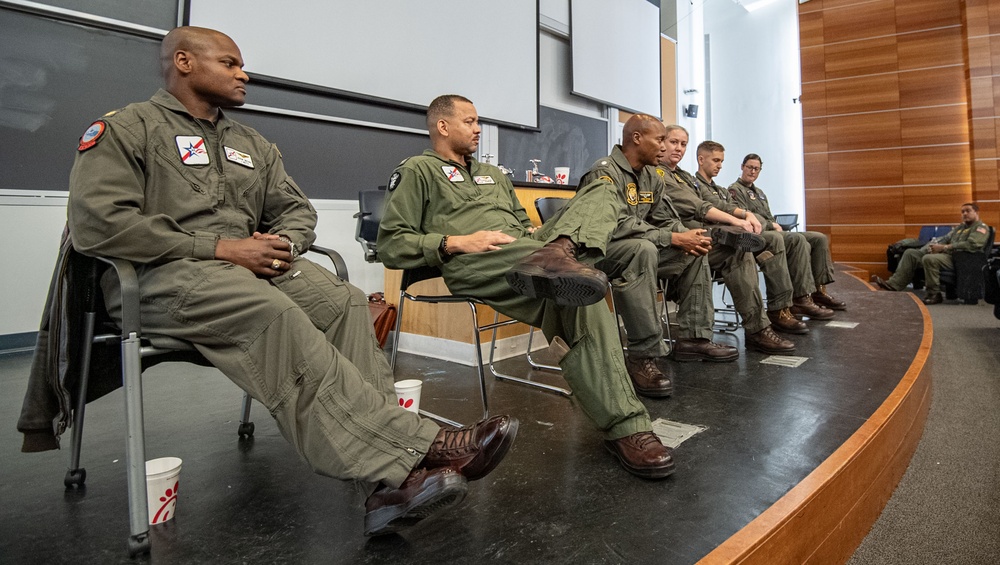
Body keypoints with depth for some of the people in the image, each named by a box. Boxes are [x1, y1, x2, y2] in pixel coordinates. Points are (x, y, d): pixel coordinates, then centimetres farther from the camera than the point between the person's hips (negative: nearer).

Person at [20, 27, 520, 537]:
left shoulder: (252, 144, 24)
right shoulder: (125, 128, 5)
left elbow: (297, 210, 22)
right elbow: (97, 222, -10)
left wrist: (285, 243, -4)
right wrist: (221, 248, -16)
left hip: (254, 264, 6)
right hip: (163, 276, -5)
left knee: (346, 303, -24)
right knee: (275, 314, -37)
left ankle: (391, 481, -34)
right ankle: (416, 445, -38)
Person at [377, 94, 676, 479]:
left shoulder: (493, 174, 38)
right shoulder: (418, 170, 13)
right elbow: (390, 245, 2)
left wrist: (536, 233, 10)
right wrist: (456, 242, -12)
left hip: (524, 247, 8)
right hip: (474, 264, -7)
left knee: (599, 193, -10)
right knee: (580, 294, -30)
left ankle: (557, 253, -43)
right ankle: (624, 427, -30)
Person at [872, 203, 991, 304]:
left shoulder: (981, 228, 2)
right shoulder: (959, 227, 28)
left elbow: (970, 245, -14)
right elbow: (945, 239, 22)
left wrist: (944, 248, -16)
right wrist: (935, 246, -2)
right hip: (946, 254, 8)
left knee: (929, 259, -35)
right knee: (910, 253, -3)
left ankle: (934, 295, -24)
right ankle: (894, 284, -18)